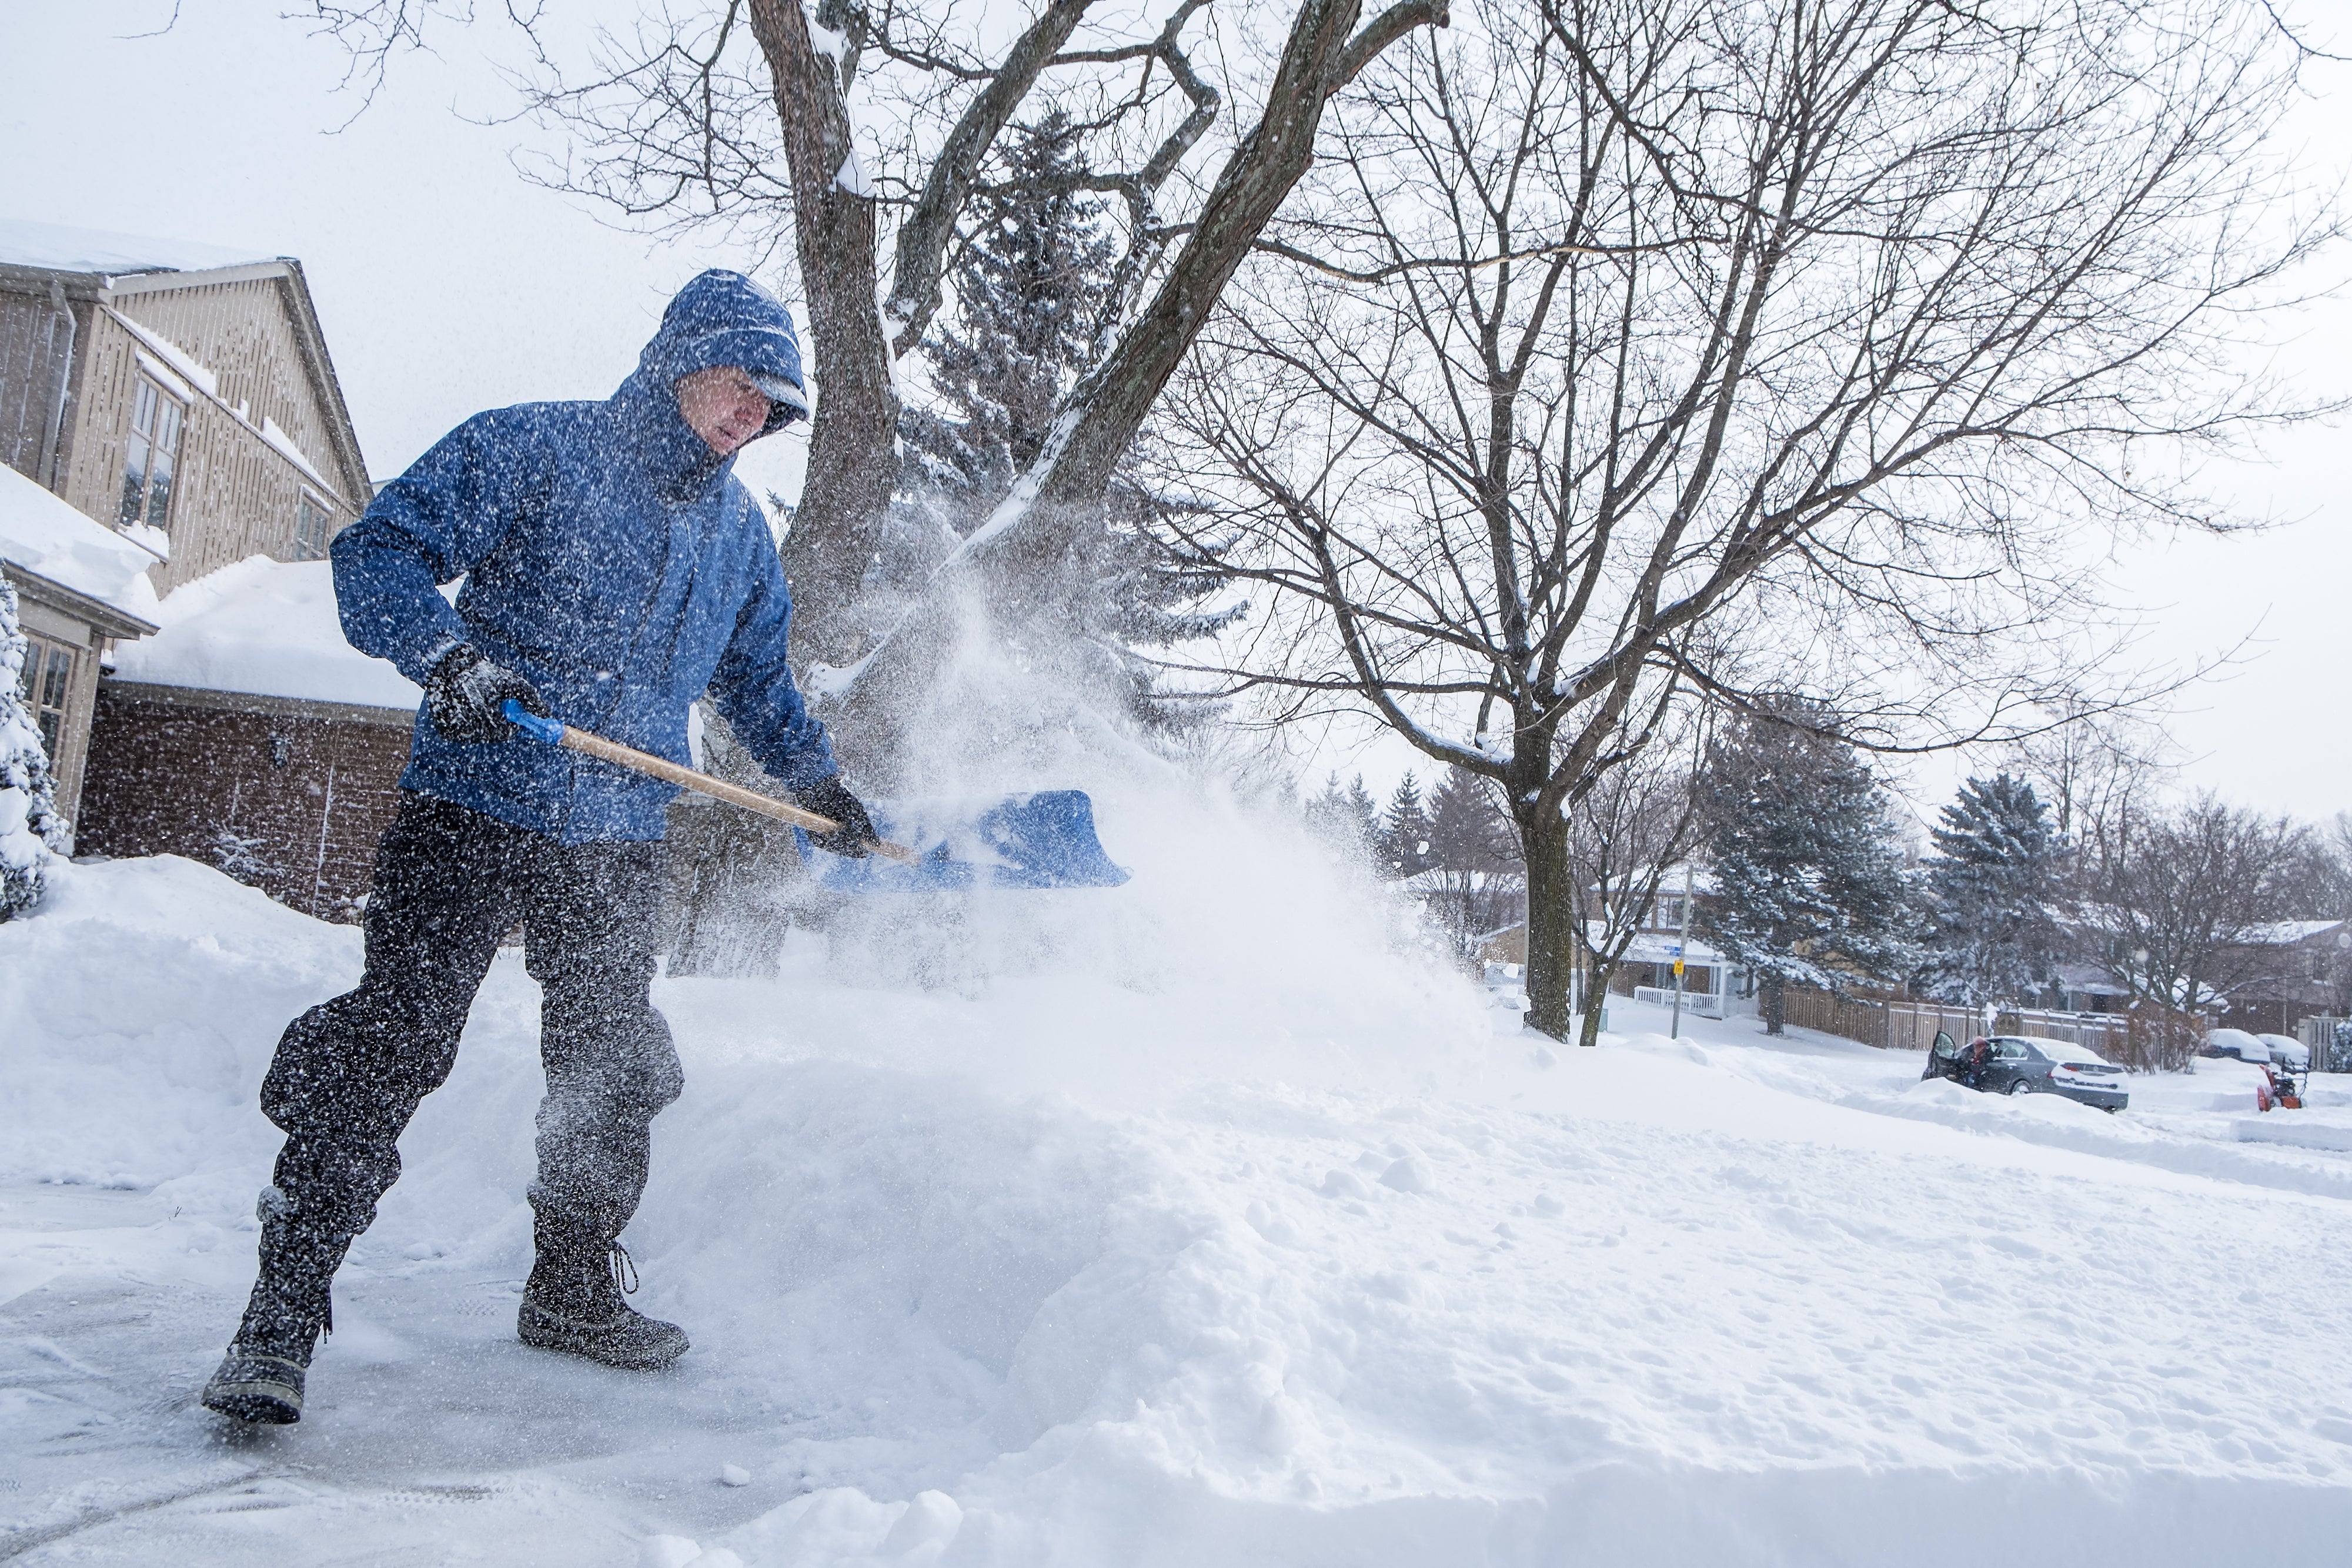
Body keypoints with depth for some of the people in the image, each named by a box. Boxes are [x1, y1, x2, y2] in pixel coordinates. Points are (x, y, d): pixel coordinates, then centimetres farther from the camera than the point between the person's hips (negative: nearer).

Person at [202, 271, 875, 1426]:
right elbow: (377, 553, -10)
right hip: (472, 811, -5)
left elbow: (756, 681, 27)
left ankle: (574, 1291, 31)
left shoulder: (740, 534, 14)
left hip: (618, 844, 6)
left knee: (614, 1069, 12)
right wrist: (445, 654, -28)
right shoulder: (531, 448, -4)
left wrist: (817, 783, 21)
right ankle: (282, 1319, 1)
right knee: (394, 1045, -10)